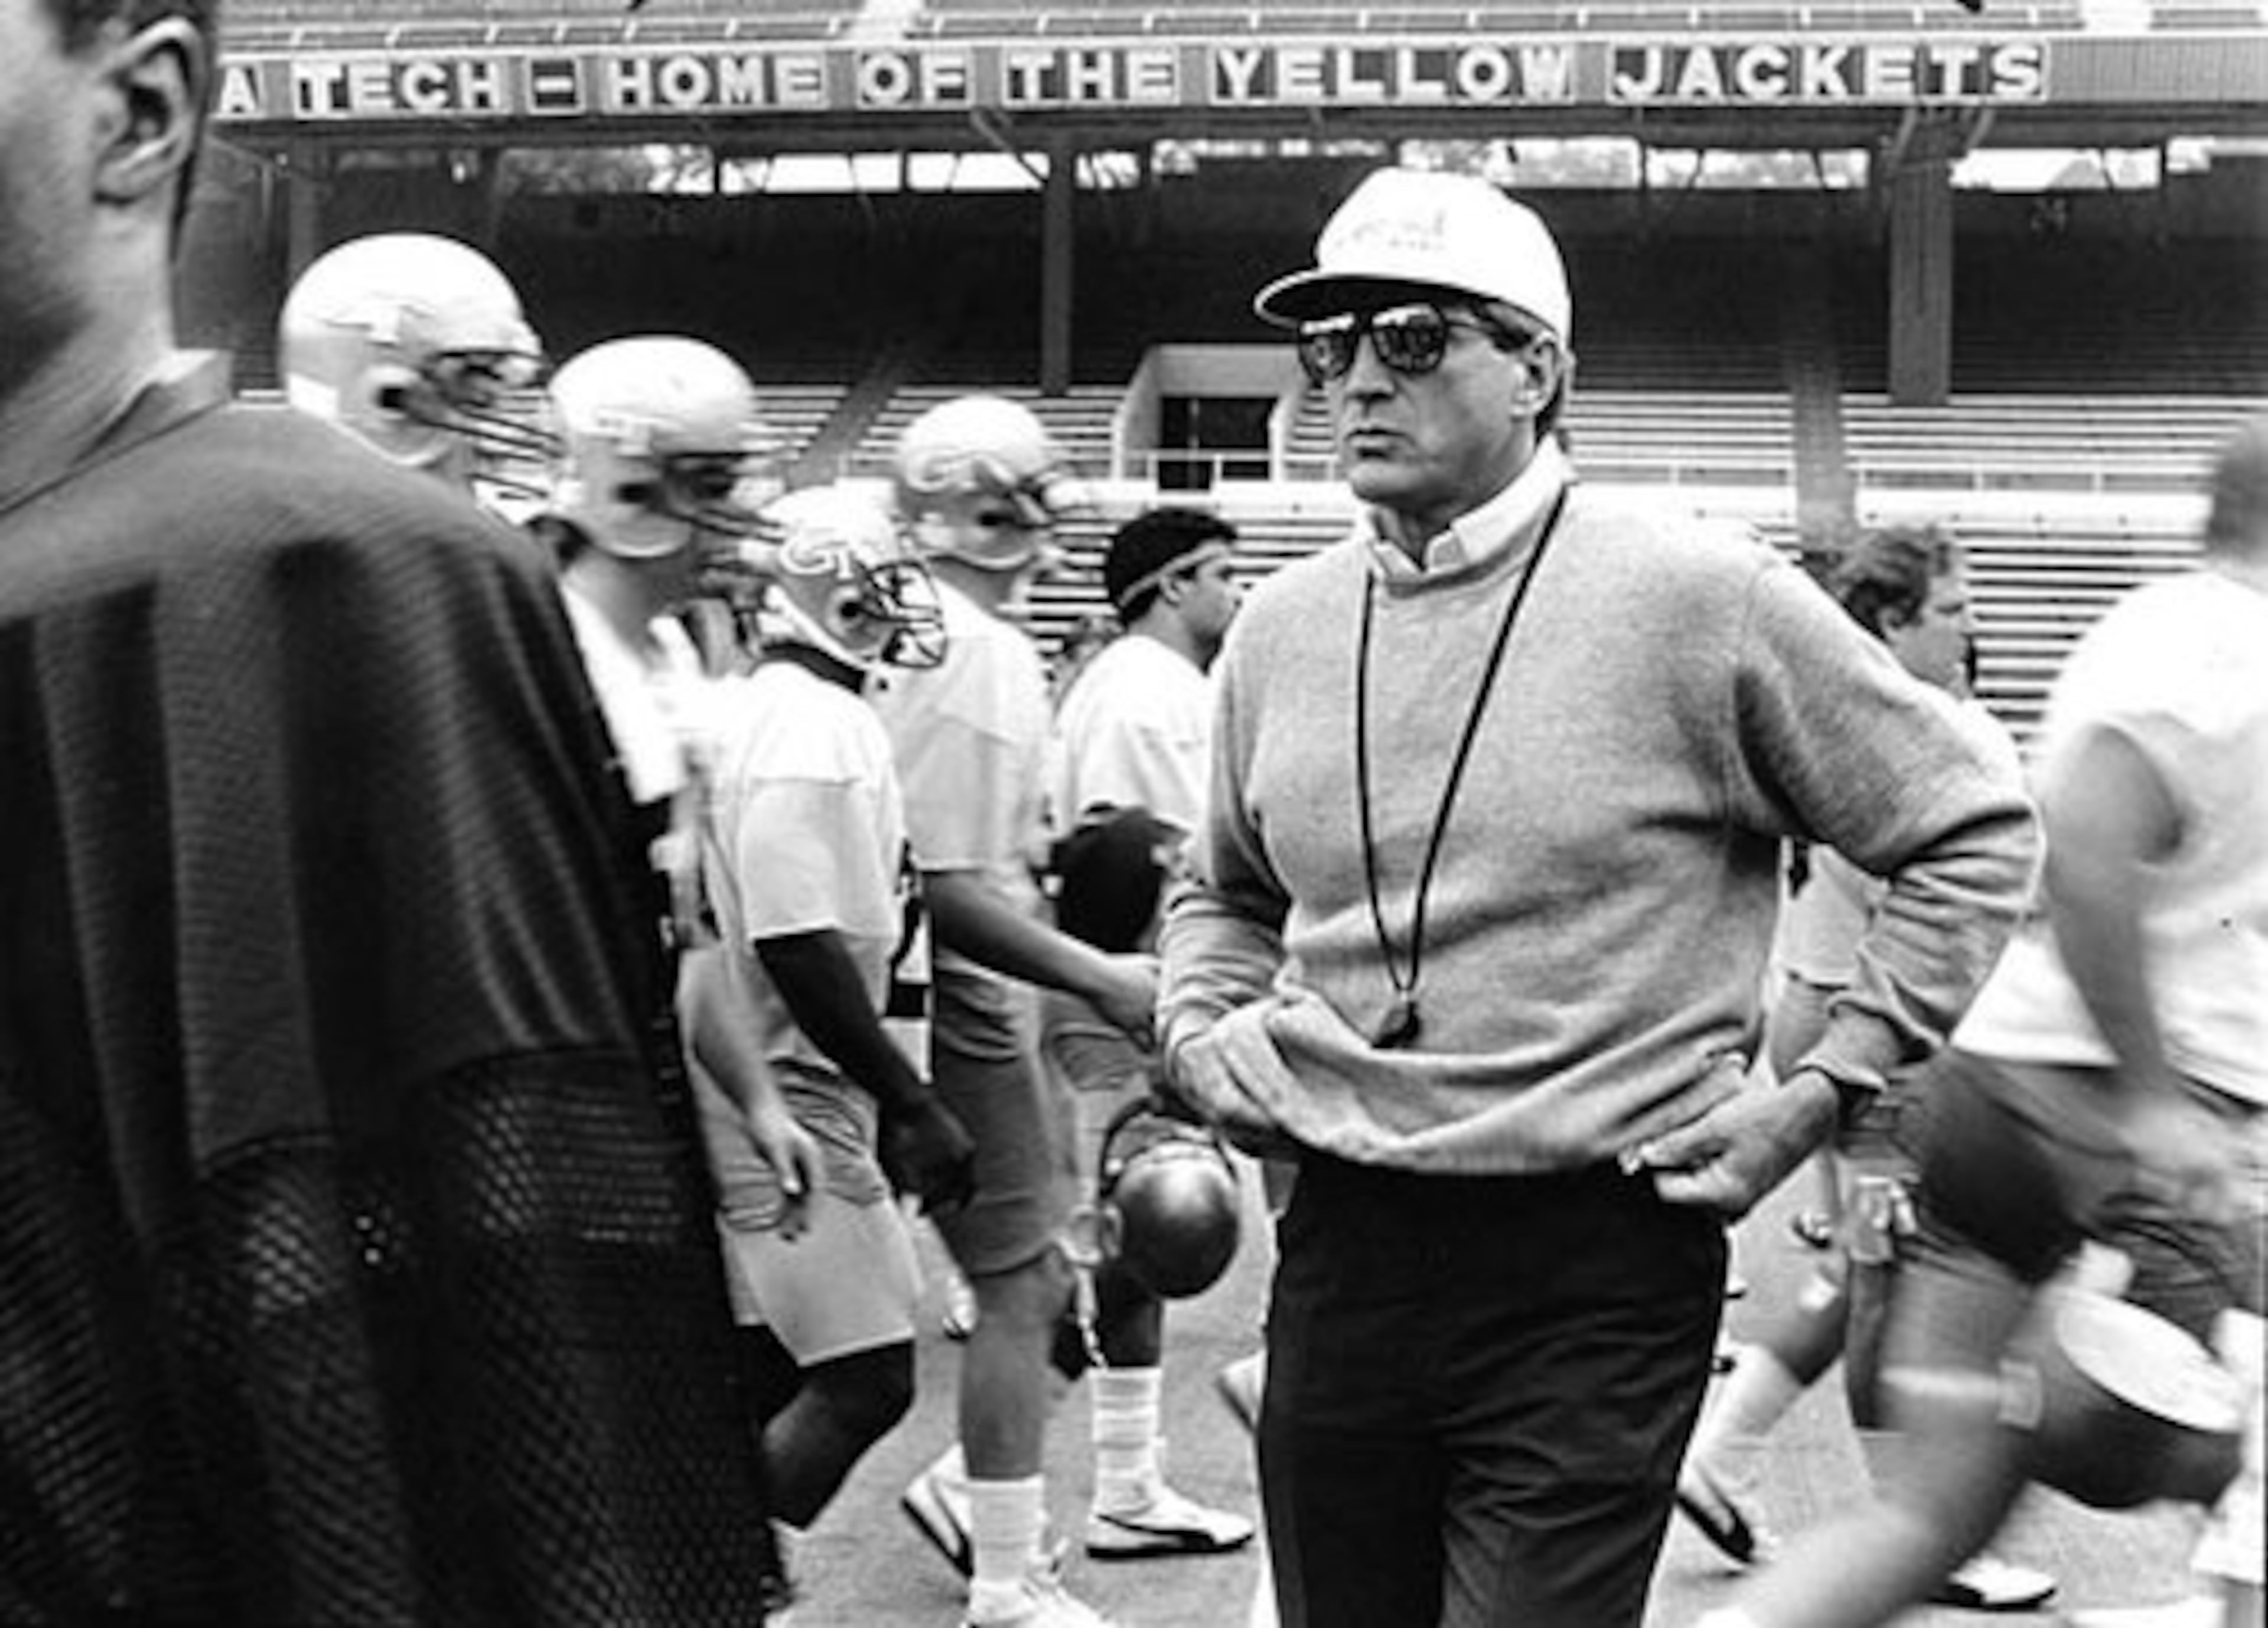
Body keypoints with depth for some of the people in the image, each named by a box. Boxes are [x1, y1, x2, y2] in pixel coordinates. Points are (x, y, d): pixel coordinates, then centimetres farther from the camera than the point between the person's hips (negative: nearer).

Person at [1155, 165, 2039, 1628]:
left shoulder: (1701, 600, -9)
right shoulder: (1282, 626, 7)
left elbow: (1975, 833, -1)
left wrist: (1822, 1093, -5)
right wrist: (1203, 1032, 5)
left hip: (1595, 1283, -5)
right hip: (1340, 1255, 5)